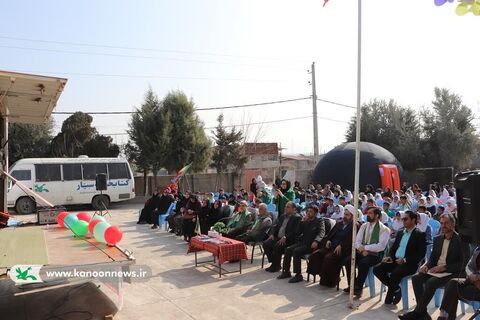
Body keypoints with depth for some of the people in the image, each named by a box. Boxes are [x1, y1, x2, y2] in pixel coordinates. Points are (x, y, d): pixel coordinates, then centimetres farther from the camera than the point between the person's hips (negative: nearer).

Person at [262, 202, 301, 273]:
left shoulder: (297, 218, -6)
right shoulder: (282, 216, 19)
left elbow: (295, 232, -16)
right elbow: (275, 226, 19)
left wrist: (285, 237, -25)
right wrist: (272, 234, 0)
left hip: (288, 240, -7)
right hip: (278, 237, 7)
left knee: (277, 246, -31)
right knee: (265, 244, -12)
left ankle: (276, 266, -9)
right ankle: (274, 263, 2)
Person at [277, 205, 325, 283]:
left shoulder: (320, 221, 2)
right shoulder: (306, 222, 19)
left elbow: (322, 233, -13)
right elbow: (298, 233, 14)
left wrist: (316, 241, -31)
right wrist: (302, 222, 3)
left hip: (311, 244, -6)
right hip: (303, 242, 6)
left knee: (296, 251, -28)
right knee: (288, 249, -14)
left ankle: (298, 275, -21)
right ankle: (286, 272, -4)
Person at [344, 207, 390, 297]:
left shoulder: (384, 229, -6)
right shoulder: (364, 226, 12)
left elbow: (381, 246, -17)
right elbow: (357, 241, 6)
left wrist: (365, 247, -17)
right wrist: (362, 250, -14)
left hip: (375, 254, -5)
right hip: (362, 252, 5)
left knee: (363, 263, -33)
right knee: (348, 261, -20)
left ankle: (358, 287, -15)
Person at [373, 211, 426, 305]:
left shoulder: (420, 234, -4)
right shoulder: (400, 232, 18)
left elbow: (421, 254, -12)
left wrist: (405, 260, -21)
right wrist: (390, 256, 0)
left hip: (409, 264, -7)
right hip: (395, 260, 7)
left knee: (394, 274, -33)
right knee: (377, 269, -12)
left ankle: (389, 298, -10)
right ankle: (396, 289, 3)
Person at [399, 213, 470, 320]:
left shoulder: (461, 240, -7)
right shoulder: (437, 239, 13)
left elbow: (463, 263, -13)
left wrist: (444, 267, -21)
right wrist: (426, 265, -5)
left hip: (451, 273, -6)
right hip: (436, 270, 6)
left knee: (431, 282, -31)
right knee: (416, 278, -18)